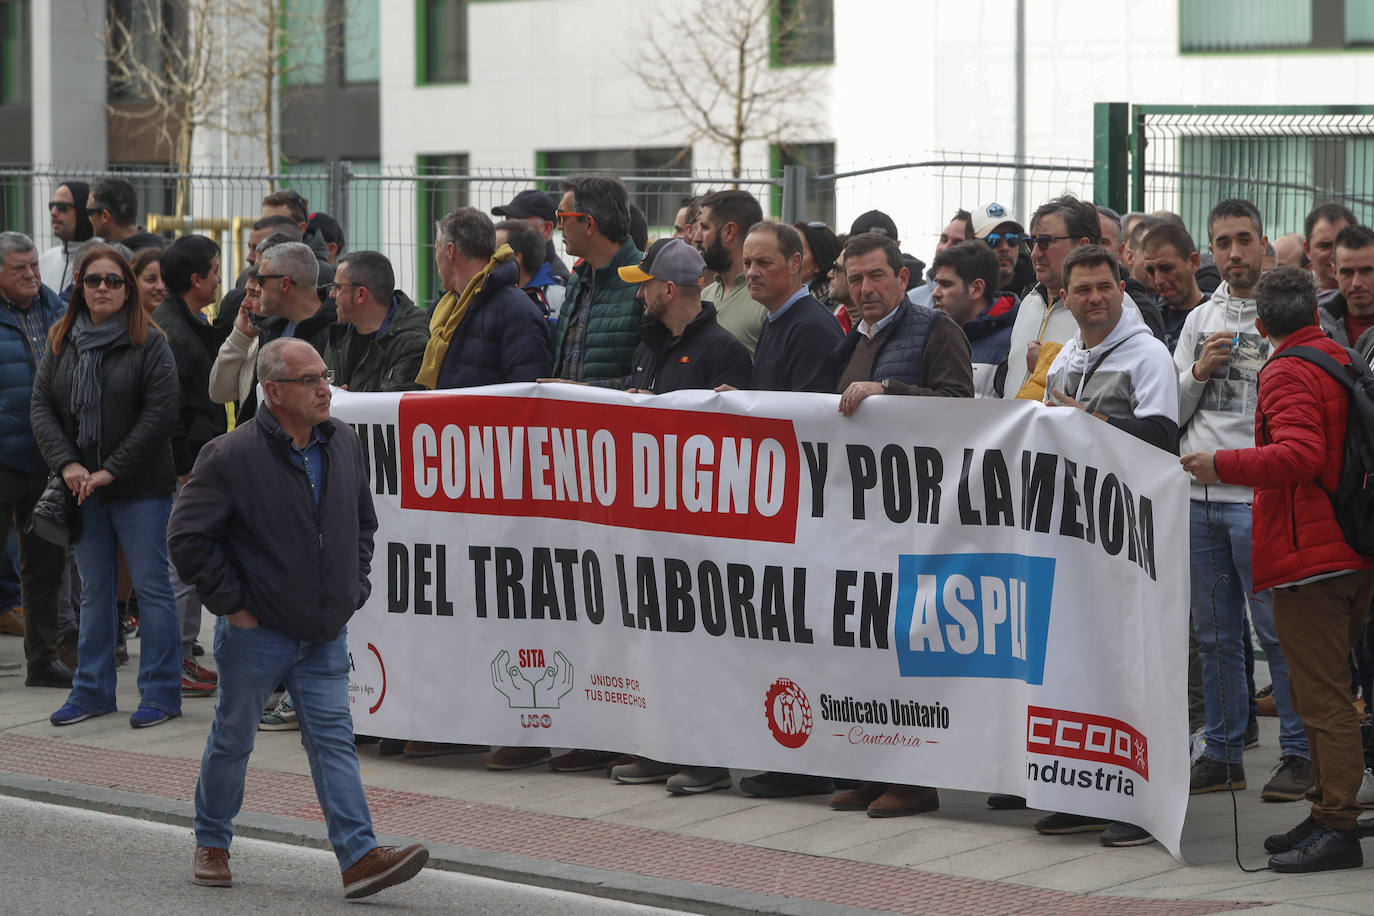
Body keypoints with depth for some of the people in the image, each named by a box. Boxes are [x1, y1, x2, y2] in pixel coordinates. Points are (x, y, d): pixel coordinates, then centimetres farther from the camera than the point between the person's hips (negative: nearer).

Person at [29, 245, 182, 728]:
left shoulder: (149, 344, -6)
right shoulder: (61, 343, 9)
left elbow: (160, 414, -13)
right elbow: (41, 407, 4)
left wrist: (111, 470, -16)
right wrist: (67, 464, -11)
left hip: (140, 489, -5)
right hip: (83, 488, 5)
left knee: (152, 588, -1)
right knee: (94, 592, 11)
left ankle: (161, 692, 5)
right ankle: (92, 691, 18)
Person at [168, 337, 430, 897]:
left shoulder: (343, 445, 4)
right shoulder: (232, 457, -16)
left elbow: (363, 523, 19)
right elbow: (188, 537, -13)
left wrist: (354, 589, 11)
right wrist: (231, 602, -12)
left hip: (325, 633, 4)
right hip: (255, 632, -4)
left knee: (333, 740, -2)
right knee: (233, 738, 10)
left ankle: (359, 857, -8)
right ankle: (211, 844, 28)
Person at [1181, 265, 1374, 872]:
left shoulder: (1287, 374, -12)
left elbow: (1301, 455, -27)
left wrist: (1221, 465, -23)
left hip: (1309, 559, -9)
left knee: (1321, 696, -7)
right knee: (1325, 691, 16)